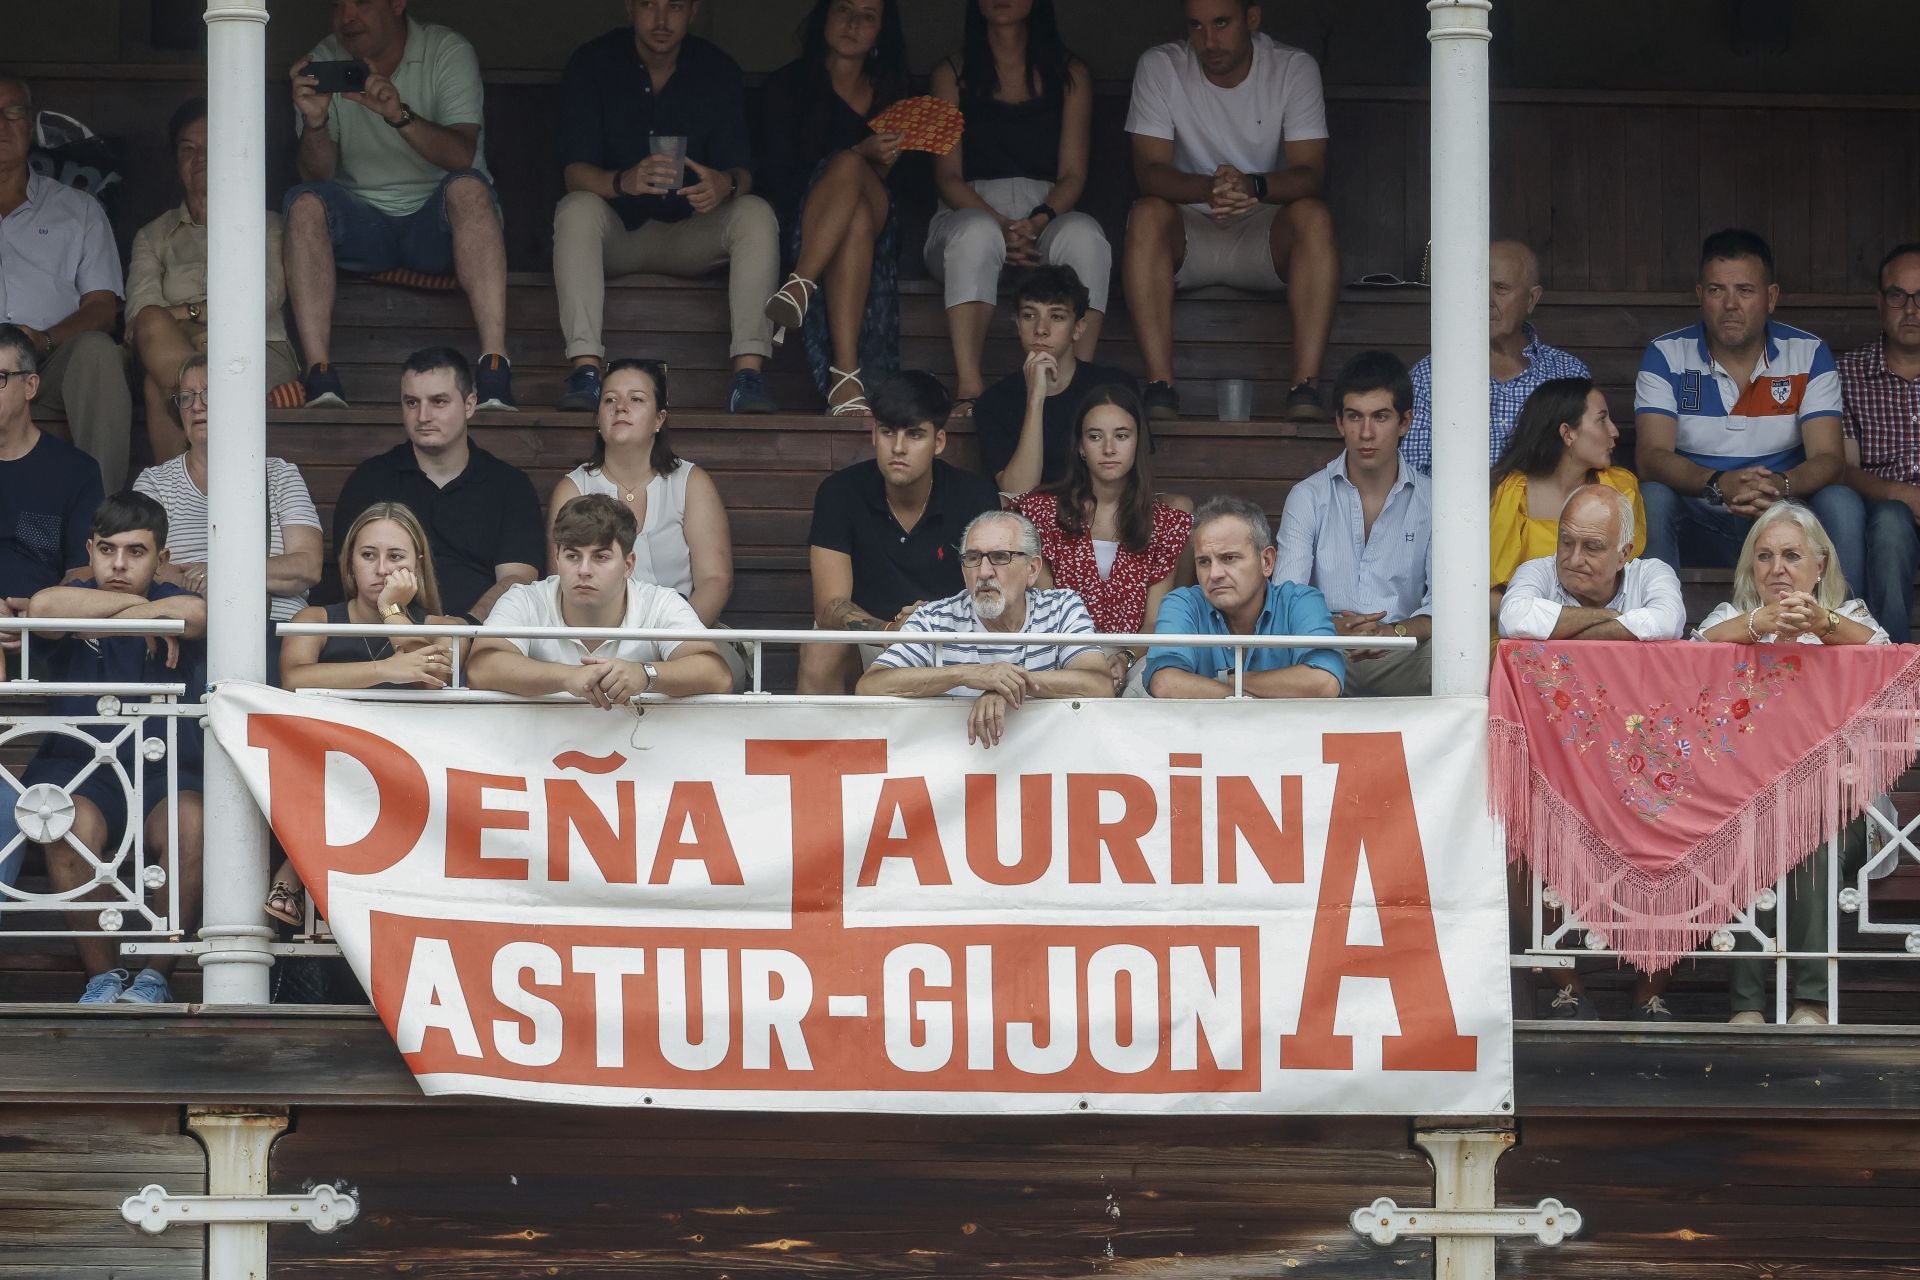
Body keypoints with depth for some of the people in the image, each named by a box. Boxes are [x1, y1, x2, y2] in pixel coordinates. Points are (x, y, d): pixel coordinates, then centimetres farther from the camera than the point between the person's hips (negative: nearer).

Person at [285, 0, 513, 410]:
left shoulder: (448, 51, -6)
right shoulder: (325, 61, 1)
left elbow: (462, 155, -21)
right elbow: (318, 176, -7)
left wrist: (399, 115, -37)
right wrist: (315, 124, -28)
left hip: (436, 222, -2)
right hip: (362, 225, 2)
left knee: (469, 187, -33)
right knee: (305, 203, -26)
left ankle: (495, 370, -44)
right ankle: (320, 377, -35)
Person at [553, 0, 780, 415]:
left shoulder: (718, 71, 0)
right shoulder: (592, 64, -7)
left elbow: (742, 171, -7)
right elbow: (575, 173, -16)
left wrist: (727, 185, -34)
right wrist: (622, 182, -39)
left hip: (688, 234, 2)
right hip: (616, 233, -2)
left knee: (756, 214, -25)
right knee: (578, 209, -33)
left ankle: (749, 372, -35)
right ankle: (586, 369, -43)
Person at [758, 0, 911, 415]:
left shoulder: (895, 91, 20)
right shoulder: (787, 87, 9)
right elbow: (777, 177, -3)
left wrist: (884, 166, -7)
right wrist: (863, 155, -13)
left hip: (879, 228, 2)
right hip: (800, 223, -2)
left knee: (848, 167, -33)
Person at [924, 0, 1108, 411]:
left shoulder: (1071, 74, 17)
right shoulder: (952, 73, 15)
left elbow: (1072, 174, 7)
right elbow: (947, 176, 4)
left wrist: (1038, 222, -16)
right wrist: (1000, 225, -16)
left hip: (1049, 217, 1)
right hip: (973, 211, -1)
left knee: (1084, 235, -35)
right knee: (976, 232, -38)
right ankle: (969, 390, -48)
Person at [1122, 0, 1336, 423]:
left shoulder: (1295, 69, -6)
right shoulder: (1160, 67, -5)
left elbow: (1310, 176, -16)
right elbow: (1149, 171, -15)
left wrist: (1253, 186, -39)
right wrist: (1208, 189, -38)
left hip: (1264, 234, 0)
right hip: (1189, 235, 0)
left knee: (1313, 217, -31)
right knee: (1147, 215, -32)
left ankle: (1306, 389, -37)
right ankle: (1160, 388, -37)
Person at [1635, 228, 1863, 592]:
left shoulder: (1809, 355, -1)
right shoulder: (1666, 356, -3)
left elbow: (1829, 460, -10)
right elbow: (1650, 456, -15)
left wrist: (1781, 485, -35)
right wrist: (1718, 484, -36)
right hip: (1699, 527, -1)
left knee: (1841, 504, -28)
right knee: (1652, 498, -31)